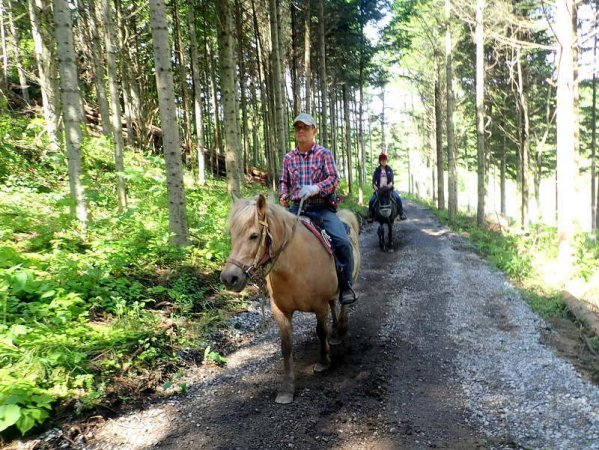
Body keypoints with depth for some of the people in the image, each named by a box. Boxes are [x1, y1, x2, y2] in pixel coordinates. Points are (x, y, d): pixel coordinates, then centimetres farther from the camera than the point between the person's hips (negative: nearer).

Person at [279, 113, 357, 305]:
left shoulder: (324, 153, 3)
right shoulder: (288, 158, 12)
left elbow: (334, 178, -7)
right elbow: (284, 182, 22)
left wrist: (316, 188, -25)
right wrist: (283, 195, 0)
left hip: (322, 206, -3)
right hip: (296, 207, 3)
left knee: (342, 241, -23)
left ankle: (346, 285, -5)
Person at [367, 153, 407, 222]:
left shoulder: (389, 170, 6)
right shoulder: (377, 170, 5)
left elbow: (392, 178, -3)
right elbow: (374, 179, -1)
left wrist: (391, 183, -25)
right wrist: (374, 185, -22)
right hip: (379, 189, 0)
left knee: (398, 198, -20)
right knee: (371, 201, -17)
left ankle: (401, 214, -9)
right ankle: (370, 216, -1)